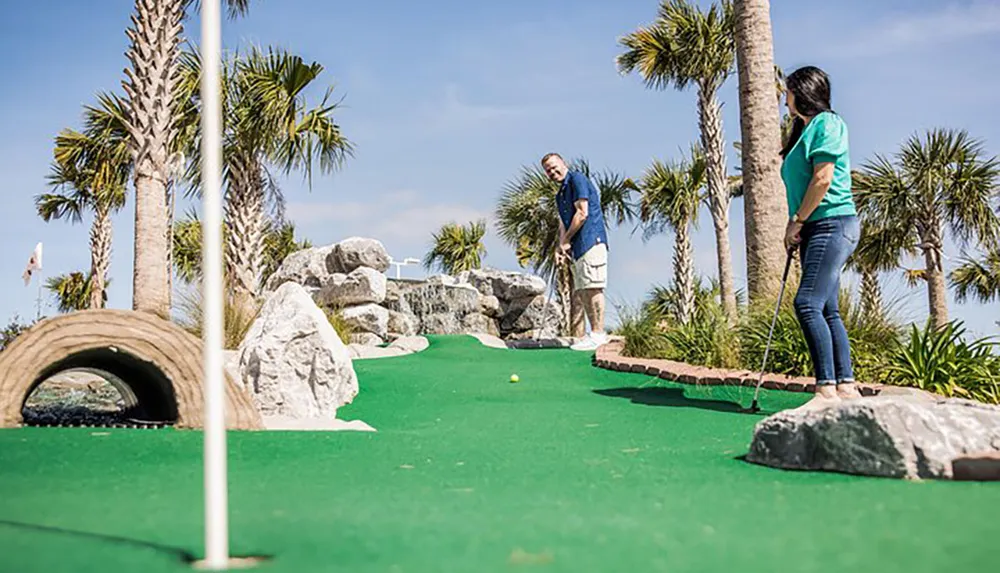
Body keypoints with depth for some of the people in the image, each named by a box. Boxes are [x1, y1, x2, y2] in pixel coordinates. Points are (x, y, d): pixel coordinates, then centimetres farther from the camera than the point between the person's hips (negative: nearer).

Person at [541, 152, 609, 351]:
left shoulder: (577, 179, -4)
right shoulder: (560, 194, 24)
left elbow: (582, 214, -12)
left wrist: (565, 241, -7)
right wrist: (560, 247, 4)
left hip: (591, 239, -10)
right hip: (577, 246, 10)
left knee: (591, 286, -14)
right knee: (579, 290, 8)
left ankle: (598, 333, -14)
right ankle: (578, 337, 9)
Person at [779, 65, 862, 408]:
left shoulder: (826, 123, -7)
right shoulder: (805, 130, 22)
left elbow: (823, 178, -16)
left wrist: (797, 221, -11)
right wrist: (796, 230, 11)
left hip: (833, 223, -10)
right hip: (815, 229, 10)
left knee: (808, 304, -19)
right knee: (828, 310, 6)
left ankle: (827, 390, -20)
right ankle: (846, 386, 8)